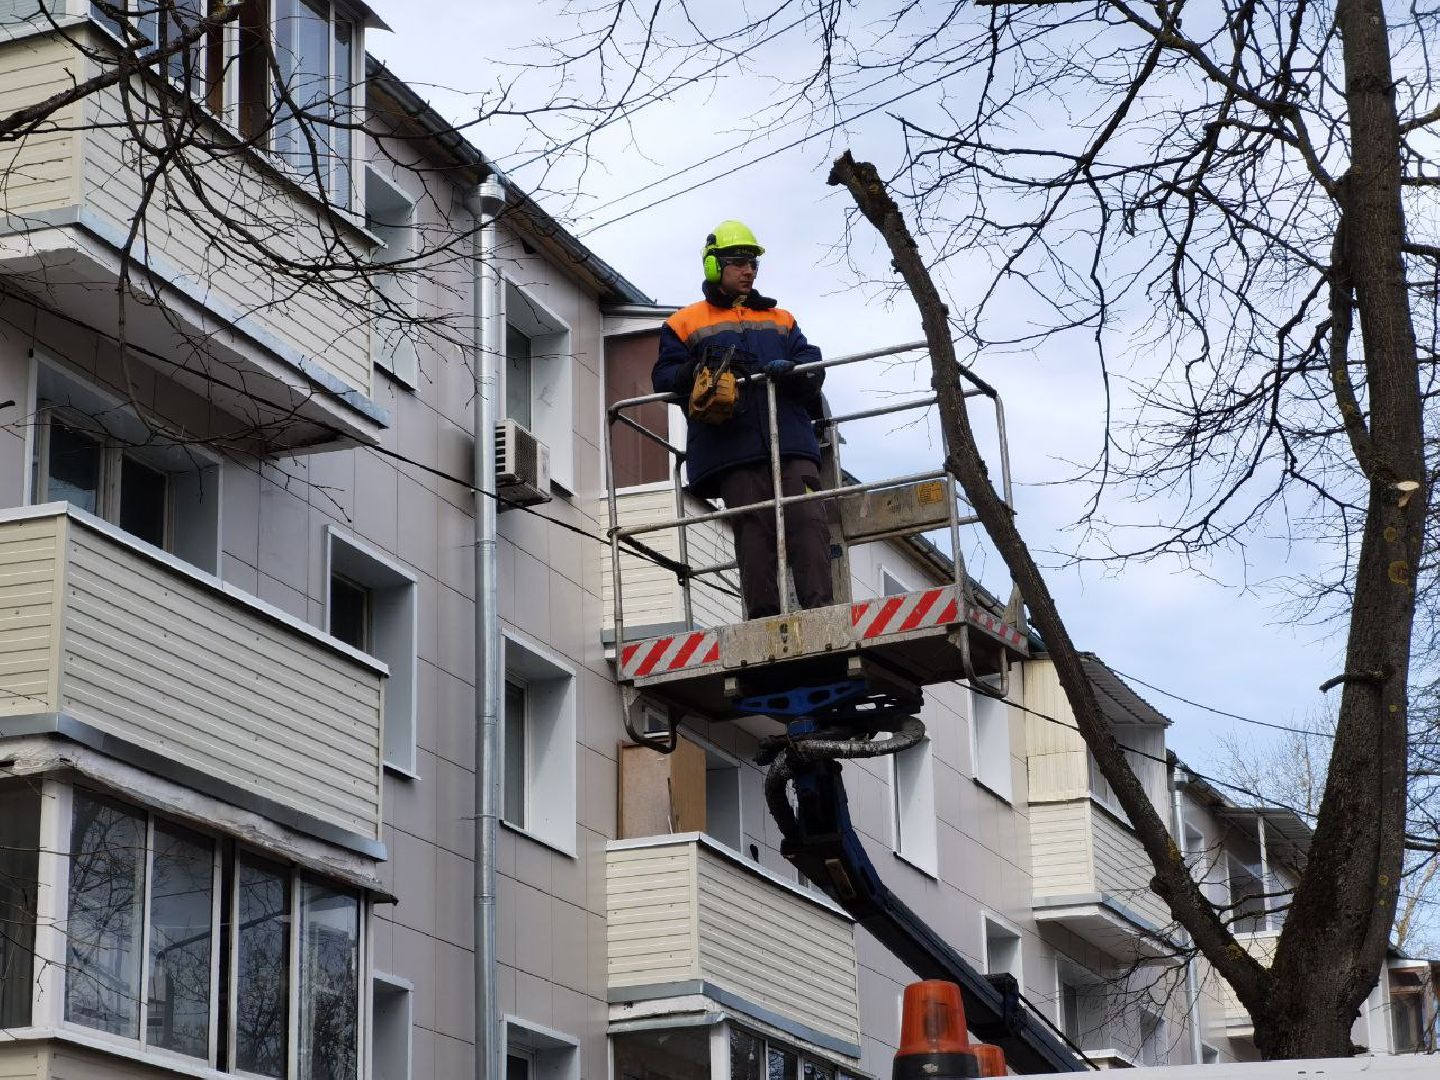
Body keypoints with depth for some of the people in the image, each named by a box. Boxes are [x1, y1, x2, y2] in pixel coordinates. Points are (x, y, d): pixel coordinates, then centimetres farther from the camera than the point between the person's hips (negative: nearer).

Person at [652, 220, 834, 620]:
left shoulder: (780, 319, 28)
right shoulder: (685, 324, 18)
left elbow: (811, 360, 14)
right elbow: (664, 378, 8)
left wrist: (791, 370, -11)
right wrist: (699, 369, -14)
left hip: (791, 439, 3)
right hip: (733, 448, -2)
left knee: (809, 522, -13)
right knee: (754, 532, -9)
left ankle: (819, 610, -19)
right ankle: (763, 619, -11)